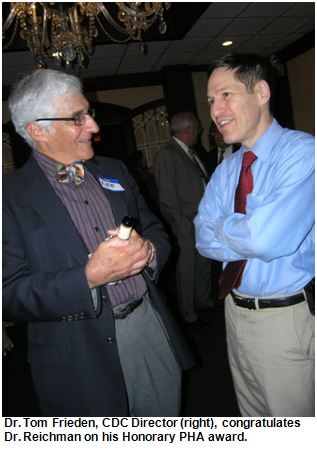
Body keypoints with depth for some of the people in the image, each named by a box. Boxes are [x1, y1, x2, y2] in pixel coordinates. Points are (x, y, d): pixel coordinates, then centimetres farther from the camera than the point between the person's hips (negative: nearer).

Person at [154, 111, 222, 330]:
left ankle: (204, 300, 40)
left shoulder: (191, 152, 13)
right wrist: (184, 224, -16)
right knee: (187, 268, 4)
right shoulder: (167, 154, -13)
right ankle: (188, 314, 21)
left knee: (204, 263, 19)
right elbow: (168, 197, -16)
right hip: (186, 222, -8)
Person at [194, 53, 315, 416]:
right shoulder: (226, 169, 6)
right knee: (252, 421, 25)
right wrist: (247, 234, -17)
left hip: (287, 318, -6)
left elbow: (266, 238, -30)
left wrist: (223, 226, -11)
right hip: (236, 308, 7)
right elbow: (204, 240, 0)